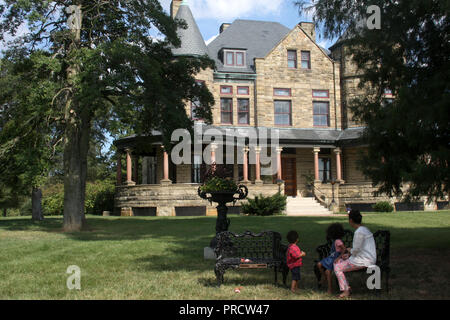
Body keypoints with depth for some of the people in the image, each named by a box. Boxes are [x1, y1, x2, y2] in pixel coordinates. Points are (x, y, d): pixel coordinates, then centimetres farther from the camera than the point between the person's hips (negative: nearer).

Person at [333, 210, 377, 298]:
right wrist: (349, 254, 11)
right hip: (366, 258, 10)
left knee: (337, 268, -8)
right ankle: (347, 287, 13)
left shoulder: (359, 232, -20)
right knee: (337, 262, 13)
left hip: (363, 261, -10)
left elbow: (356, 250, -21)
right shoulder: (364, 229, 13)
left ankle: (346, 291, -2)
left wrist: (350, 250, 1)